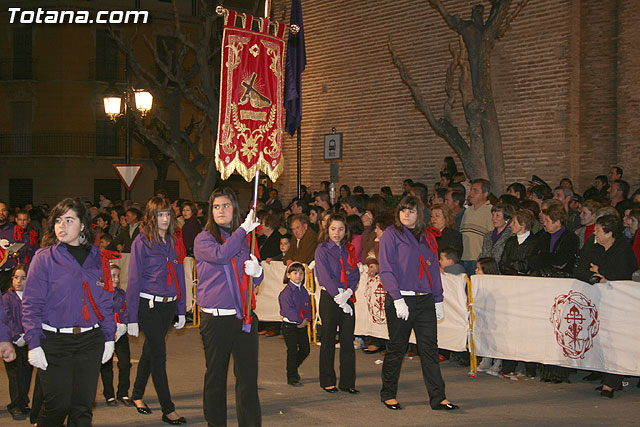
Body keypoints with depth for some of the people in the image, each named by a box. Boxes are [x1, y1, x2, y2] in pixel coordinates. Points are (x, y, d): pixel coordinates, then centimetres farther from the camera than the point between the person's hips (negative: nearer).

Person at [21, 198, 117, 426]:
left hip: (90, 341, 3)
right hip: (53, 341, -3)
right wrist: (34, 343, -11)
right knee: (58, 404, -4)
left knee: (83, 406, 5)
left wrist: (109, 337, 9)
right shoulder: (44, 258, -2)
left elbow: (106, 302, 13)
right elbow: (31, 305, -4)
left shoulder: (97, 258, 8)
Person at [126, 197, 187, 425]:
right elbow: (134, 280, -8)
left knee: (150, 350, 16)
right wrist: (132, 317, -9)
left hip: (169, 305, 5)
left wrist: (181, 310, 12)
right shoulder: (142, 242, -8)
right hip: (148, 305, -5)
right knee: (159, 354, -5)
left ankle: (137, 395, 33)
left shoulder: (175, 241, 7)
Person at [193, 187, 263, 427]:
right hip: (216, 319, -3)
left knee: (248, 376, 2)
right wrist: (243, 229, -10)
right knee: (216, 376, 4)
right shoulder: (203, 239, 3)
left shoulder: (244, 239, 16)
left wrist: (257, 270, -5)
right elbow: (220, 255, -19)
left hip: (244, 316, 4)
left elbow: (256, 280, 18)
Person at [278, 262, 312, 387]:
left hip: (302, 325, 7)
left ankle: (293, 368, 32)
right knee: (292, 351, -2)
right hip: (290, 326, -7)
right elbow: (289, 309, -19)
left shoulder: (303, 290, 11)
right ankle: (292, 377, 8)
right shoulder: (287, 292, -13)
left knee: (305, 349, 11)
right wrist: (300, 319, -20)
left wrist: (307, 319, -6)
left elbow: (308, 306, 12)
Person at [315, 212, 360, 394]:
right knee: (328, 339, 1)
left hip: (347, 297, 4)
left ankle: (347, 381, 8)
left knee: (348, 339, 2)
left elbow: (355, 274, 5)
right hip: (329, 297, -4)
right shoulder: (322, 249, -1)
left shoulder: (349, 250, 12)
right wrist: (338, 297, -19)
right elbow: (326, 276, -10)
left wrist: (348, 292, -13)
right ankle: (327, 381, 11)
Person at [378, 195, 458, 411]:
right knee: (396, 348, 4)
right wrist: (397, 299, -17)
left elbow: (434, 270, 18)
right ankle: (388, 394, 18)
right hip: (401, 300, -4)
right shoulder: (391, 235, -1)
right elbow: (386, 270, -8)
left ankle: (438, 397, 3)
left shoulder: (427, 238, 15)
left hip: (425, 300, 4)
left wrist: (438, 300, 12)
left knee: (430, 348, 2)